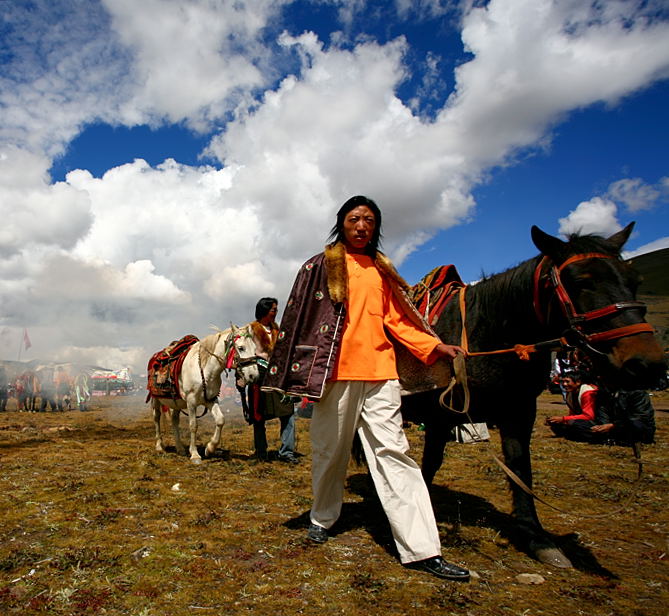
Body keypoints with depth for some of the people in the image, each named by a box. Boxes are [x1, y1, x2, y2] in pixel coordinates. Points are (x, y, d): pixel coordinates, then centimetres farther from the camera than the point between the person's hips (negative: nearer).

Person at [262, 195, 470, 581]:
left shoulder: (381, 270, 16)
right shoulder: (322, 266, 5)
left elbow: (396, 318, 14)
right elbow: (299, 317, 2)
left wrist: (432, 346, 2)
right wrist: (294, 371, -3)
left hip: (379, 372, 3)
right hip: (335, 371, -3)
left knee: (393, 451, 0)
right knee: (330, 450, 10)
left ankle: (422, 549, 2)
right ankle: (323, 518, 35)